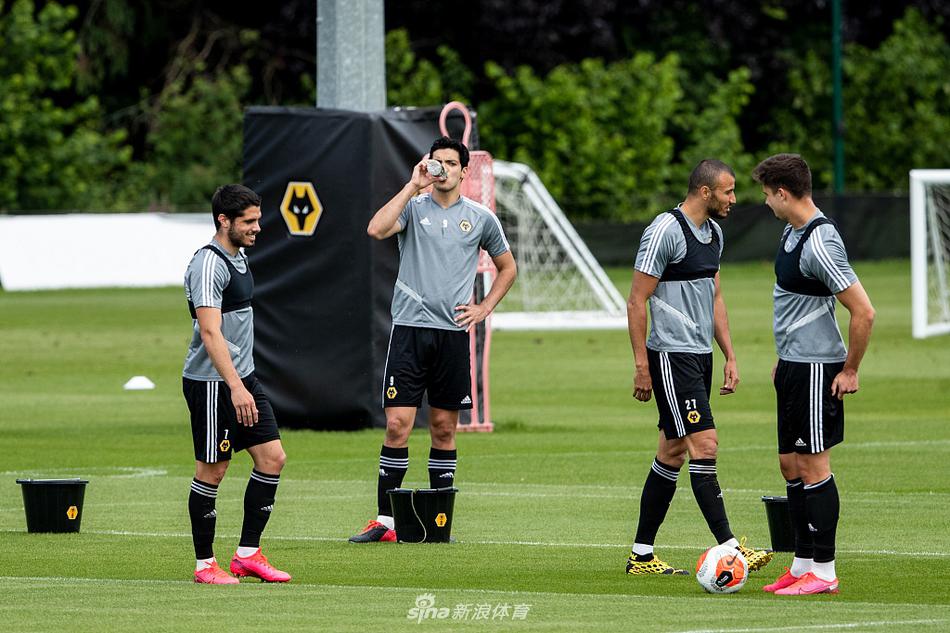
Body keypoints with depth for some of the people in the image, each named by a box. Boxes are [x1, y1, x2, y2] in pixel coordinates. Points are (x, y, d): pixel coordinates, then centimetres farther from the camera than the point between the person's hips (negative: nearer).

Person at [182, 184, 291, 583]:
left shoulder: (238, 257, 14)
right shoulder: (208, 265, -16)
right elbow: (210, 332, -25)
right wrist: (234, 386, -32)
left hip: (242, 378, 9)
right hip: (211, 382, -9)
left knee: (272, 457, 4)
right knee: (212, 471, -2)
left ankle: (248, 553, 10)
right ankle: (205, 564, 7)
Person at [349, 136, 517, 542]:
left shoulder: (481, 218, 9)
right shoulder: (413, 207, 3)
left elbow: (507, 268, 22)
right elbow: (376, 229, -18)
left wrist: (484, 309, 9)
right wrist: (412, 186, -13)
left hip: (452, 332, 2)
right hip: (409, 328, -2)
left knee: (444, 427, 6)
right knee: (397, 424, -7)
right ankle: (384, 521, -5)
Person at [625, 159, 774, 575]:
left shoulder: (713, 232, 13)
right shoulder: (666, 231, -14)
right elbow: (637, 301, -13)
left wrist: (729, 357, 18)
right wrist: (642, 366, -15)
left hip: (700, 355, 9)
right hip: (670, 356, -9)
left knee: (672, 454, 10)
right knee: (704, 445, -14)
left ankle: (641, 556, 15)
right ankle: (728, 548, -16)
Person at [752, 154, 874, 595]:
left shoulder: (819, 243, -21)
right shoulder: (792, 231, 10)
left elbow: (863, 312, -22)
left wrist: (850, 369, -13)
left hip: (816, 369, -10)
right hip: (794, 366, 10)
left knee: (812, 466, -6)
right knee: (791, 464, 12)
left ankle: (823, 573, -1)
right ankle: (803, 565, 18)